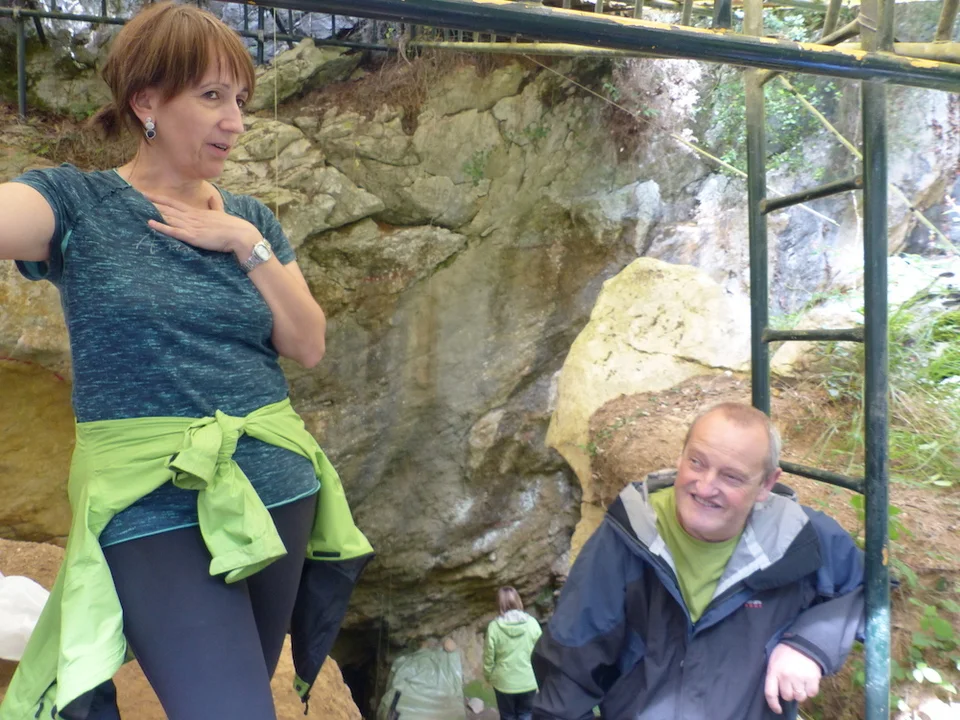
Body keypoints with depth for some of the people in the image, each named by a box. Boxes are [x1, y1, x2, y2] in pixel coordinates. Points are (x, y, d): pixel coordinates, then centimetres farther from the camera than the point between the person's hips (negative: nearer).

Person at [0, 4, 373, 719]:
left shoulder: (251, 219, 8)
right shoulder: (78, 204, -4)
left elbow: (309, 346, -1)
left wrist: (248, 246, -8)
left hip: (280, 492, 5)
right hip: (158, 513, -4)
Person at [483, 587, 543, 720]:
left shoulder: (494, 627, -15)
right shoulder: (532, 623, -12)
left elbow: (489, 657, -7)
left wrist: (488, 676, 11)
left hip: (504, 682, -1)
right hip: (529, 681, 1)